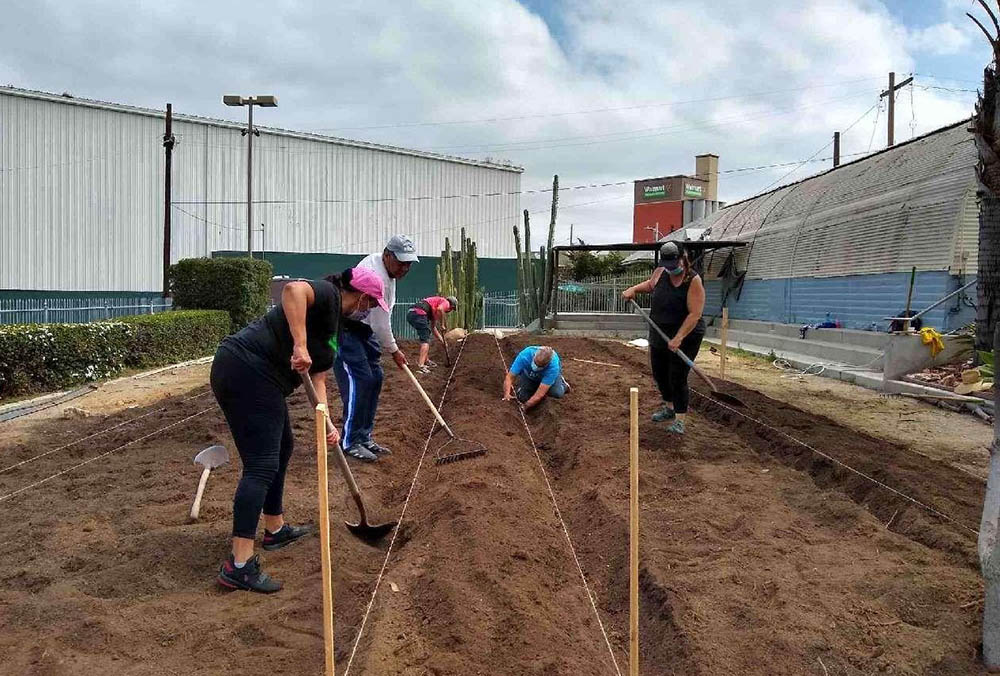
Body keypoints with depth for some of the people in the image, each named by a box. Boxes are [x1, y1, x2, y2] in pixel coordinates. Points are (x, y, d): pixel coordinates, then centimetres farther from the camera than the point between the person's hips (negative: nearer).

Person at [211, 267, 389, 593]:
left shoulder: (335, 325, 21)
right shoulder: (327, 294, -6)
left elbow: (317, 379, 18)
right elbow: (293, 289, -30)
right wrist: (300, 345, -30)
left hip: (258, 379, 11)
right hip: (246, 371, -11)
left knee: (281, 448, 24)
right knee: (262, 465, -13)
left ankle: (275, 529, 39)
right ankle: (239, 566, -13)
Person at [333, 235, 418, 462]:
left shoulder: (385, 267, 4)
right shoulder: (377, 277, -28)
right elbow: (380, 323, -23)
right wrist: (394, 351, -10)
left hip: (363, 327, 10)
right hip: (344, 330, -10)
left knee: (375, 378, 7)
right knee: (359, 381, -16)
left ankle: (364, 437, 14)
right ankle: (349, 442, -8)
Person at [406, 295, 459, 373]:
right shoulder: (446, 302, 7)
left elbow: (433, 328, 37)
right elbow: (440, 309, -19)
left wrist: (443, 342, 38)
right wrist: (442, 324, -6)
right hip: (418, 313, -9)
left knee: (426, 337, 26)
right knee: (426, 340, -4)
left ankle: (425, 360, 35)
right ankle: (421, 366, -14)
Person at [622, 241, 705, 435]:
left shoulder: (693, 281, -20)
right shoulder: (660, 273, -1)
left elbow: (694, 314, -25)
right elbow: (650, 285, 24)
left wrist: (678, 338, -30)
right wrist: (634, 289, 4)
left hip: (685, 337, -7)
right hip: (659, 335, 7)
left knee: (677, 378, -6)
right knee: (659, 373, 17)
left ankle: (679, 420, 9)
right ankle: (669, 408, 40)